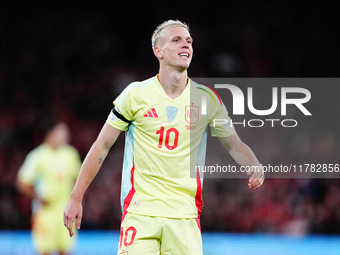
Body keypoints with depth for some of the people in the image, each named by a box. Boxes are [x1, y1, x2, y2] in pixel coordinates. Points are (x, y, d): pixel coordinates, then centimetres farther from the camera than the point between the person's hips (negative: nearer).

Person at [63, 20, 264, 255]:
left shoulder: (207, 98, 5)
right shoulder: (136, 94, -1)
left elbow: (235, 145, 15)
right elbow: (102, 146, 4)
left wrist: (255, 167, -7)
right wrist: (76, 198, 3)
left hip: (184, 215, 2)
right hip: (139, 212, -2)